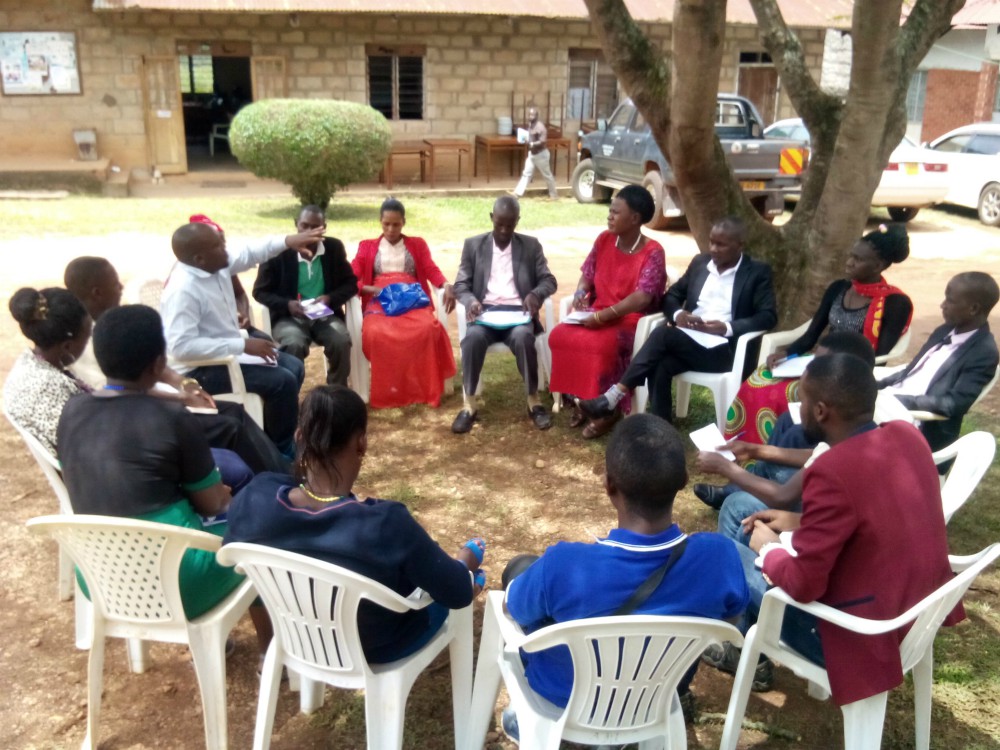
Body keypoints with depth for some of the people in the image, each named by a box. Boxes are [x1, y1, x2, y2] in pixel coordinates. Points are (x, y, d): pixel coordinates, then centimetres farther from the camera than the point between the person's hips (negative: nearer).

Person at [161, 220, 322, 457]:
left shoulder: (217, 265, -4)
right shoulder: (182, 290, -28)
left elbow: (248, 255, 15)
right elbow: (181, 347, -34)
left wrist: (287, 241, 2)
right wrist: (242, 345, -32)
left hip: (231, 348, 10)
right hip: (202, 369, -10)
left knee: (294, 367, 11)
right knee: (282, 381, -19)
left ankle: (275, 435, 24)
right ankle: (280, 449, 2)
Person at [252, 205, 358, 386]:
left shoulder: (334, 247, 3)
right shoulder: (278, 251, -7)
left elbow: (350, 283, 9)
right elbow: (260, 291, 0)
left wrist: (330, 298, -12)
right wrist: (287, 304, -18)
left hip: (326, 315, 2)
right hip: (289, 316, -2)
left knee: (341, 342, -29)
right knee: (294, 345, -35)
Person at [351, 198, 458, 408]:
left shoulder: (417, 244, 24)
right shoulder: (367, 246, 23)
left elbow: (431, 270, 7)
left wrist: (446, 285, -16)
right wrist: (370, 289, -11)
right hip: (379, 302, 0)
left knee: (428, 328, -36)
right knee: (374, 333, -37)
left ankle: (423, 389, -24)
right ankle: (387, 391, -24)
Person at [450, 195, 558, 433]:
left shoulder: (531, 245, 13)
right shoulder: (473, 245, 12)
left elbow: (549, 280, 8)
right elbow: (461, 285, 8)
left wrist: (536, 294, -16)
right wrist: (470, 301, -16)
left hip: (518, 311, 0)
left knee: (523, 337, -35)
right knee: (473, 337, -33)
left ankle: (533, 401, -18)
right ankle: (469, 404, -22)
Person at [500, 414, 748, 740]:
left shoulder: (563, 565, -38)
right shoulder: (720, 556, -29)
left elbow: (516, 610, -14)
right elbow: (731, 616, -6)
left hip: (567, 698, -2)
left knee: (520, 566, 20)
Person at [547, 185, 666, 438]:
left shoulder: (653, 252, -13)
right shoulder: (604, 240, 5)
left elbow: (642, 298, -23)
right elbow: (587, 274, 13)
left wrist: (604, 315, -30)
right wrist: (580, 292, -10)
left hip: (631, 320, -6)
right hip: (598, 315, 6)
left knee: (600, 344, -35)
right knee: (560, 335, -21)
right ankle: (579, 398, -4)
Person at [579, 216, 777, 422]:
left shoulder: (758, 272, 3)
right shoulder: (700, 262, 17)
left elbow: (768, 316, -6)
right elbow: (672, 295, 19)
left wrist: (727, 328, -20)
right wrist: (677, 314, -5)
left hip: (724, 348, -5)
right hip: (688, 340, 5)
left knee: (664, 333, -29)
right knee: (660, 366, -30)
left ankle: (616, 394, -28)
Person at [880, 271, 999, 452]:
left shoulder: (984, 353, -10)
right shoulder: (943, 331, 15)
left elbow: (956, 404, -18)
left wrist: (906, 401, -22)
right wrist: (878, 385, 3)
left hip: (924, 427, -8)